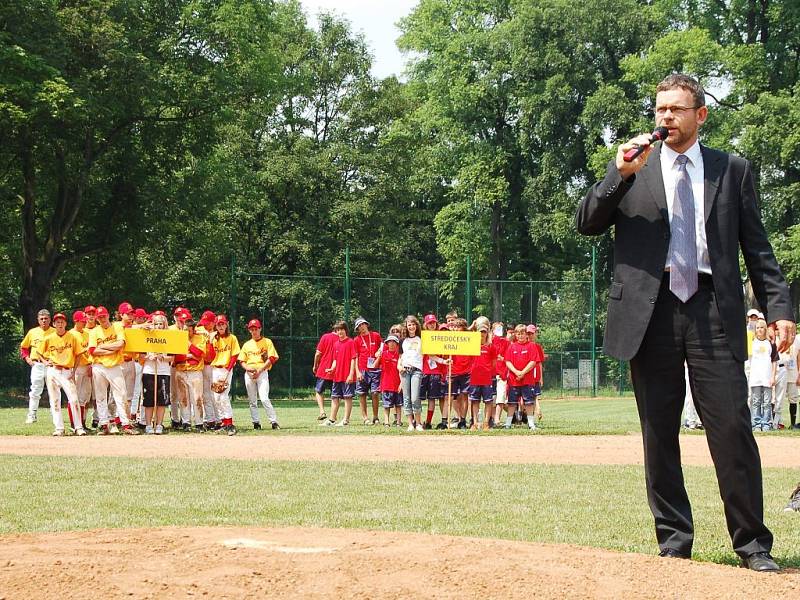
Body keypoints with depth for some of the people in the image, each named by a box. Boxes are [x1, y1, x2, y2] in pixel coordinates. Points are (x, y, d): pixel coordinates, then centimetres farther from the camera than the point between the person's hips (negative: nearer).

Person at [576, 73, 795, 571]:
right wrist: (620, 175, -10)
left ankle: (753, 543, -1)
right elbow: (587, 223, 4)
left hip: (714, 311, -1)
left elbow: (757, 245, 11)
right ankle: (674, 539, 13)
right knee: (659, 434, 4)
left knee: (733, 427, -7)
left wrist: (779, 306, 1)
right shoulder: (632, 167, 13)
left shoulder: (733, 170, 12)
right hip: (651, 311, 1)